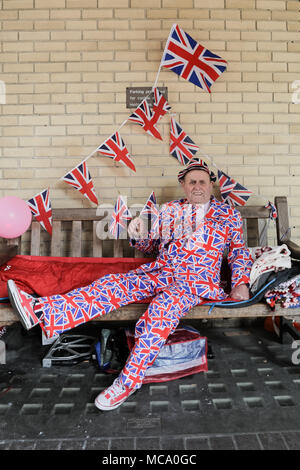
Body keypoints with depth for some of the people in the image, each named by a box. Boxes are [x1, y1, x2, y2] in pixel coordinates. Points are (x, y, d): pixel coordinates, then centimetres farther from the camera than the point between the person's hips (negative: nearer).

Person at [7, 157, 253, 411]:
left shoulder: (229, 213, 14)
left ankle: (129, 380, -27)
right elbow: (152, 247, 23)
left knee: (165, 304, -36)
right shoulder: (168, 209, 19)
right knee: (114, 285, -22)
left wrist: (241, 283, -1)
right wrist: (139, 237, 0)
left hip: (198, 278, -3)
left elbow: (239, 251, 14)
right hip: (160, 271, 4)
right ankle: (41, 309, -34)